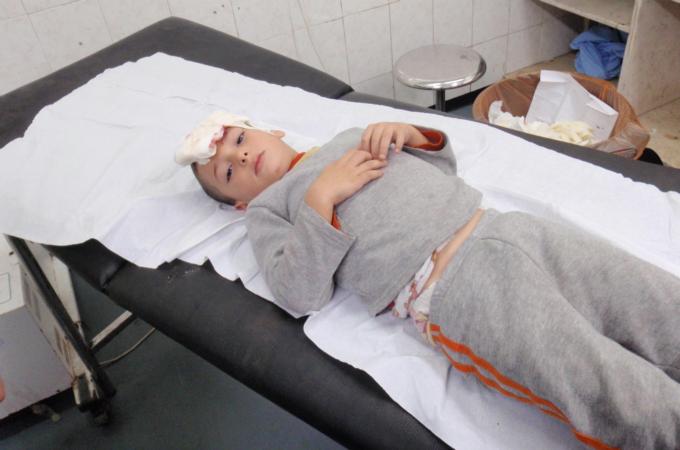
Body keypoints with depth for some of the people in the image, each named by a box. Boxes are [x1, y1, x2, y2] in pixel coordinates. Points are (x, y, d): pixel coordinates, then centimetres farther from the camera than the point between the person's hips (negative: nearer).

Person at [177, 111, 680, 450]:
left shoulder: (351, 137, 25)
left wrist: (409, 133, 8)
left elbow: (445, 164, 28)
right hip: (455, 290, -5)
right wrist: (321, 197, -8)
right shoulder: (265, 208, 14)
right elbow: (301, 294, -3)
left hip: (513, 227, 6)